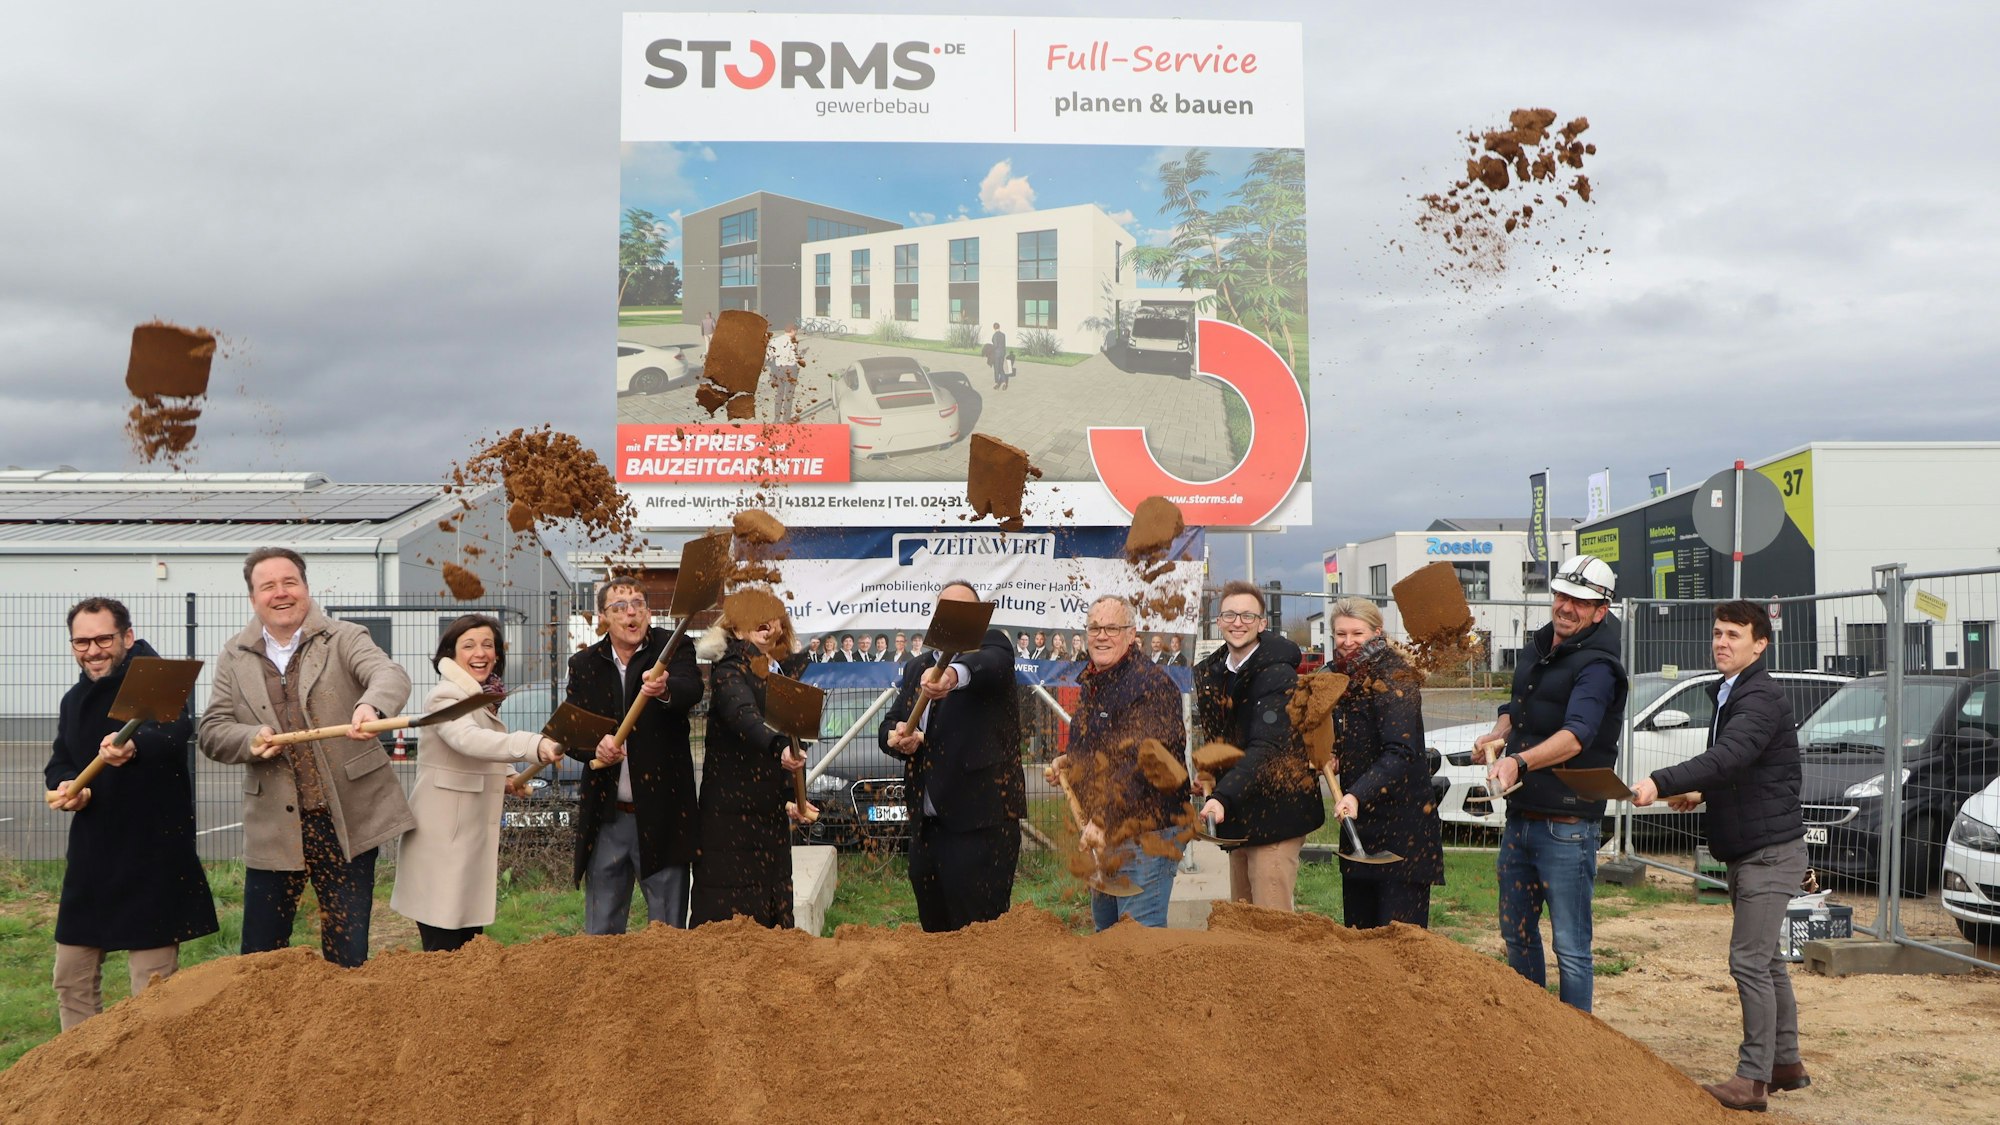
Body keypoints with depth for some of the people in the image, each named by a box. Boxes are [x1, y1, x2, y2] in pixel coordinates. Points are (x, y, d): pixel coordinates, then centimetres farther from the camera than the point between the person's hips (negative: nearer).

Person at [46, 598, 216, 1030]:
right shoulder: (74, 699, 13)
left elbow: (178, 727, -33)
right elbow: (59, 762, 19)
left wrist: (135, 745, -54)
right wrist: (65, 786, -6)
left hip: (154, 853, -8)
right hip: (92, 853, 8)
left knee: (152, 984, -3)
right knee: (72, 977, 15)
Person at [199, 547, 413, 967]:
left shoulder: (344, 639, -1)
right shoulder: (234, 657, 9)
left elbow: (391, 674, -19)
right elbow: (212, 730, 7)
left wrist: (370, 706, -42)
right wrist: (250, 740, -16)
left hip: (347, 820, -2)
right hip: (274, 826, 2)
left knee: (348, 954, 6)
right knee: (259, 956, 9)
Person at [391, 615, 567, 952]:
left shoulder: (483, 699, 14)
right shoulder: (446, 697, -15)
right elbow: (468, 739, -38)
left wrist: (505, 777, 9)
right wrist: (534, 745, -52)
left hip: (475, 833, 10)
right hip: (443, 838, -9)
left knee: (470, 942, 14)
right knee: (443, 949, -10)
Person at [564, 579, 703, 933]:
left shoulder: (673, 649, -2)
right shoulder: (584, 665, 7)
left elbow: (692, 689, -23)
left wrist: (665, 689, -46)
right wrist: (595, 746, -18)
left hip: (662, 816, -3)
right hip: (606, 817, 3)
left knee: (669, 931, 3)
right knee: (600, 933, 10)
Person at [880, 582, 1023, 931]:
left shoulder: (991, 645, 0)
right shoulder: (916, 669, 18)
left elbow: (989, 663, -24)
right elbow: (888, 726, 17)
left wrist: (953, 674, -48)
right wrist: (898, 738, -8)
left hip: (980, 821, -6)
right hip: (926, 824, 6)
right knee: (933, 926, 13)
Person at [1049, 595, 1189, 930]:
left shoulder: (1150, 683, -15)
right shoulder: (1093, 684, 15)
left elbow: (1146, 762, -25)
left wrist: (1102, 820, -27)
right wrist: (1067, 762, 9)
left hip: (1145, 835, -10)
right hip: (1102, 833, 10)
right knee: (1105, 929, 18)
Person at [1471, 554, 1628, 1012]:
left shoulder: (1596, 667, -15)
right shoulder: (1537, 647, 11)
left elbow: (1576, 734, -31)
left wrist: (1520, 763, -46)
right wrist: (1496, 735, 3)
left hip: (1567, 825, -8)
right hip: (1519, 816, 9)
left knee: (1570, 946, -3)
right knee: (1516, 931, 18)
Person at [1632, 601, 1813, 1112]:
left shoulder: (1762, 700, -18)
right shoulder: (1728, 694, 13)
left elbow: (1728, 756, -34)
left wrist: (1661, 782, -43)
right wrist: (1701, 793, 7)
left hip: (1771, 851, -10)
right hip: (1747, 851, 10)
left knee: (1749, 960, -11)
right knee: (1766, 959, 17)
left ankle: (1753, 1078, -7)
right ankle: (1786, 1062, 28)